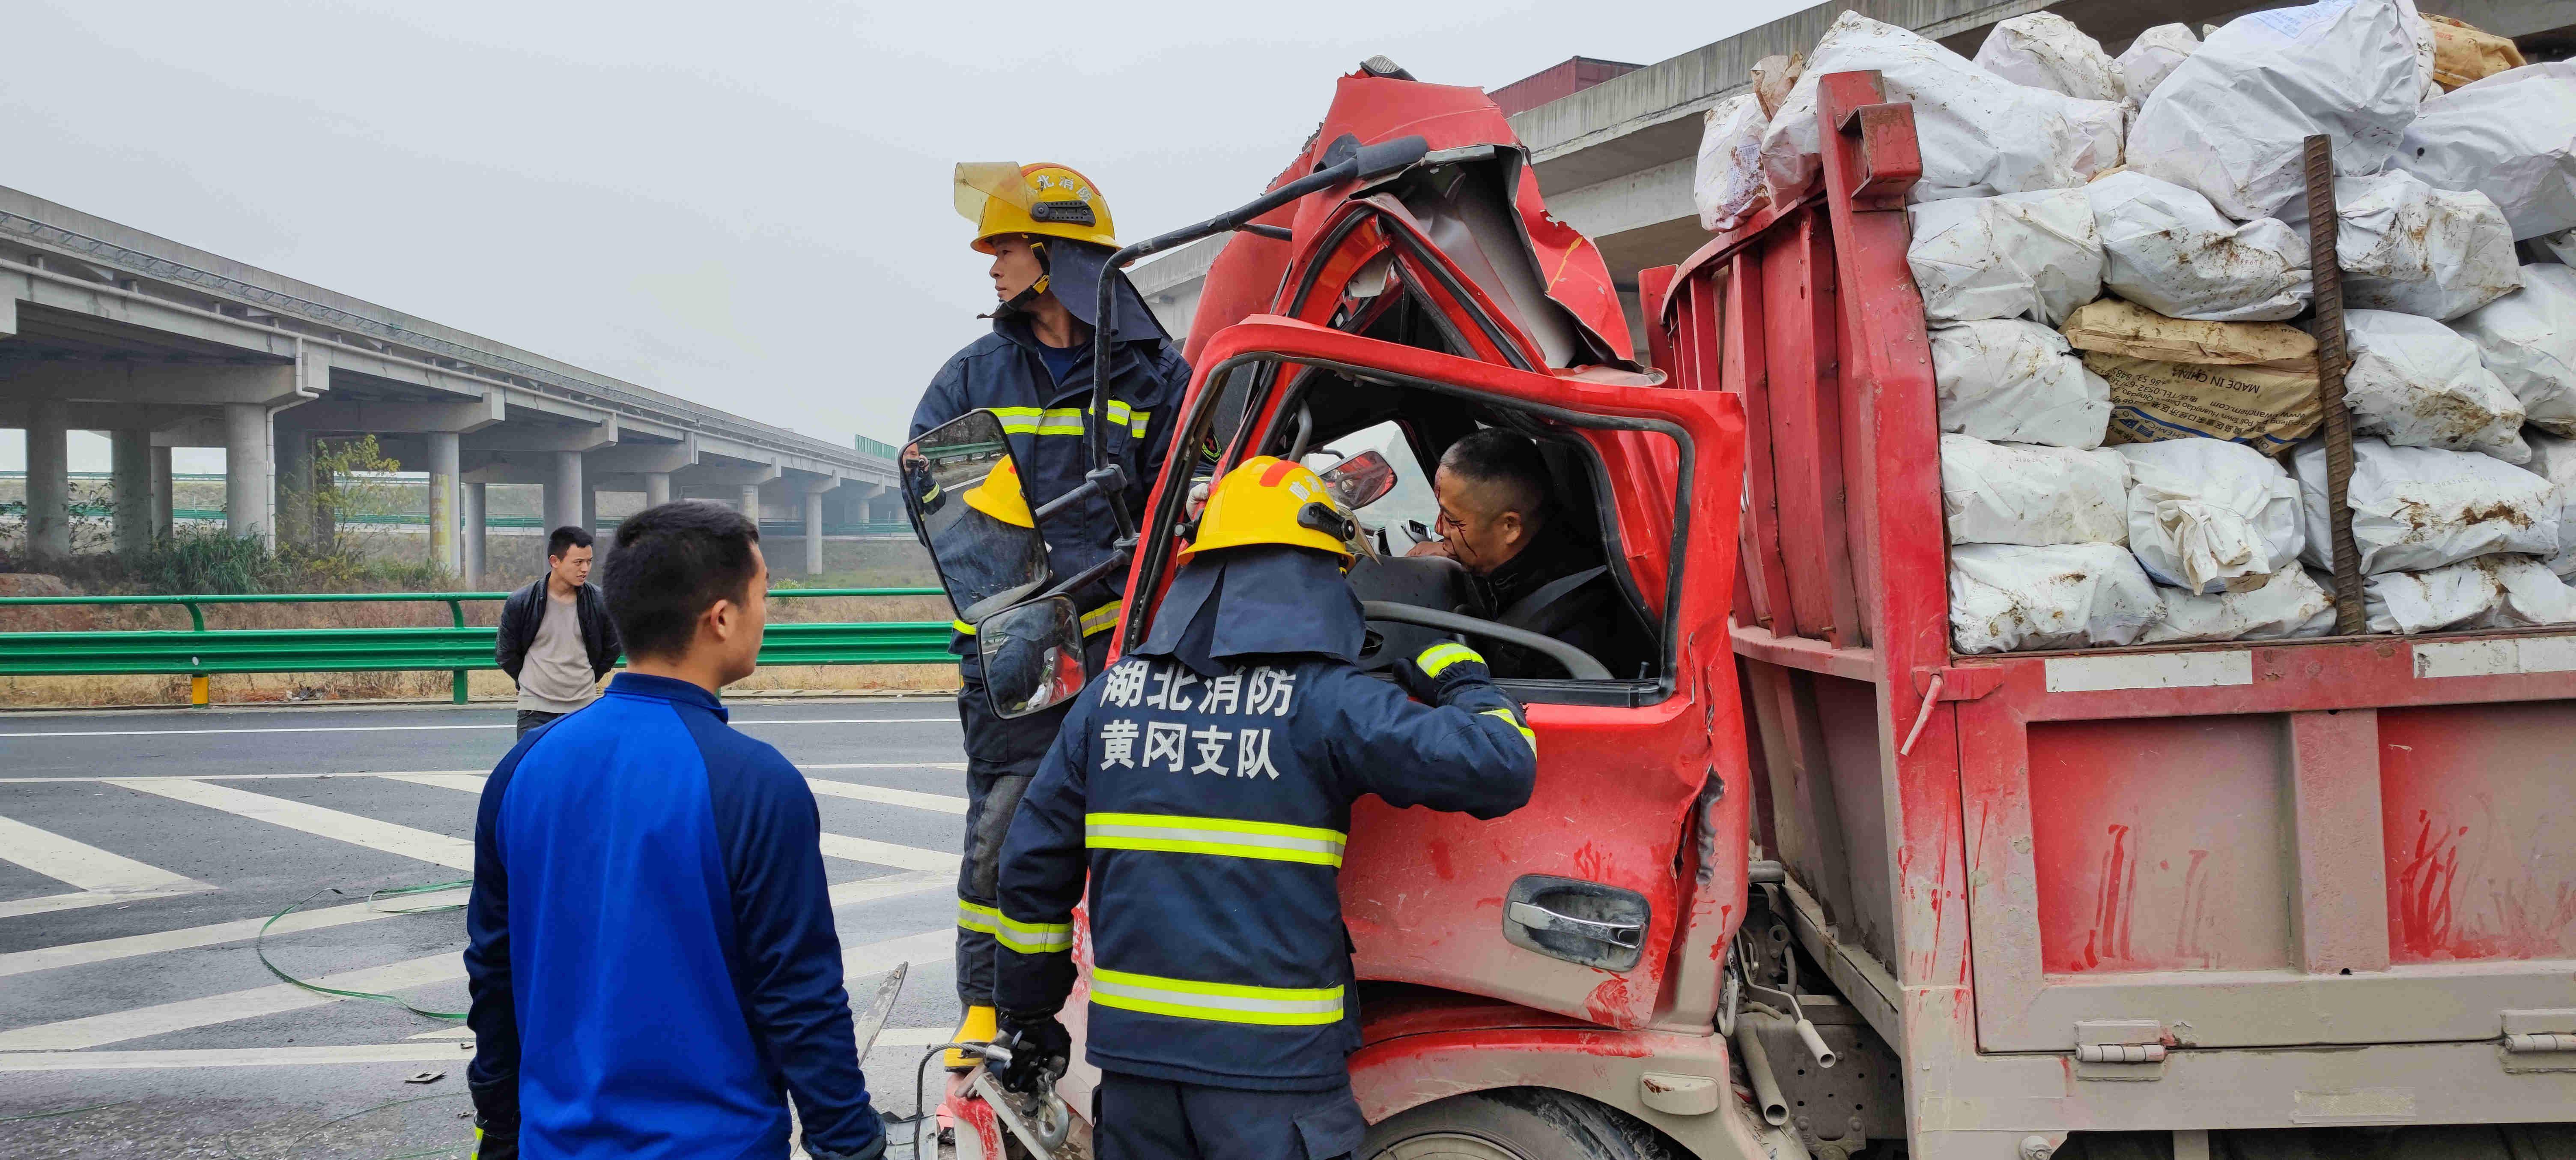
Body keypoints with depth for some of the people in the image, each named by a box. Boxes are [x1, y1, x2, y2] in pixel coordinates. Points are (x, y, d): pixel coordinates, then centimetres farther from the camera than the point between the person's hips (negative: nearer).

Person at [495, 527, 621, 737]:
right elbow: (506, 654, 7)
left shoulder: (599, 601, -3)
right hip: (536, 709, -2)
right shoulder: (521, 602, -7)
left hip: (583, 705, 2)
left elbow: (611, 649, 13)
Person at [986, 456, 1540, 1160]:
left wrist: (1031, 1012, 22)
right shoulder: (1326, 703, -9)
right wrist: (1461, 681, 8)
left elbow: (1031, 865, 10)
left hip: (1134, 1048, 5)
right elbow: (1500, 769, -14)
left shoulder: (1111, 695, 6)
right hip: (1273, 1064, -4)